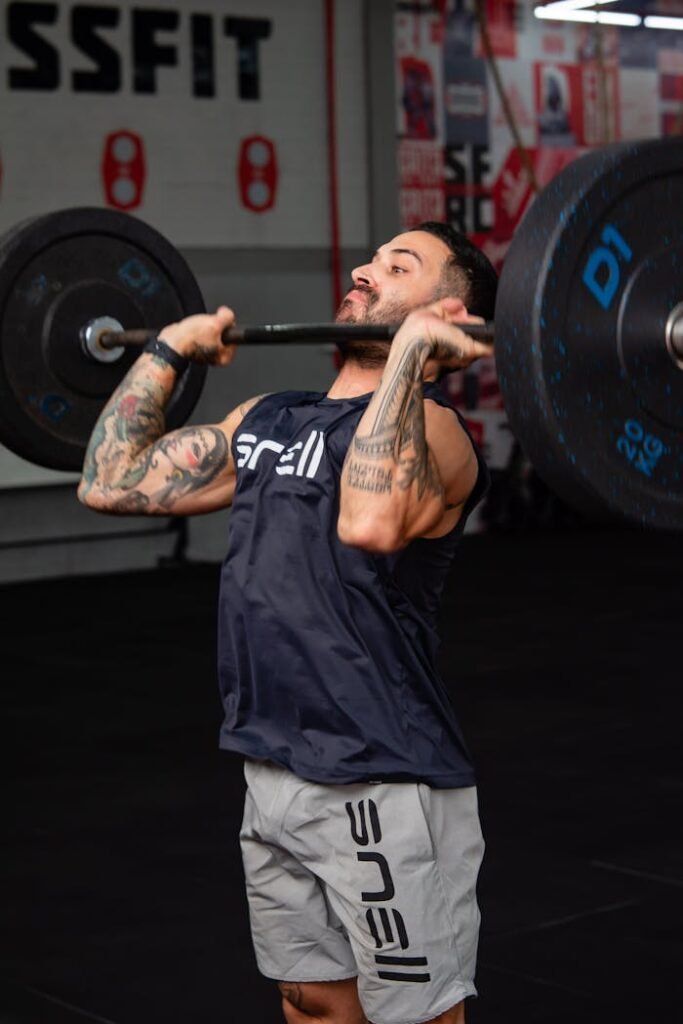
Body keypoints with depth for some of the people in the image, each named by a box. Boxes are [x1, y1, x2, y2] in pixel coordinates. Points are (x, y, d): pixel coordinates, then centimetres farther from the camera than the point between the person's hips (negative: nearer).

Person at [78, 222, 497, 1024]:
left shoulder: (428, 430, -13)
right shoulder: (271, 419, 13)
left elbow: (371, 523, -37)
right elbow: (113, 482, 14)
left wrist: (411, 353, -29)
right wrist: (168, 349, 16)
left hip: (385, 791, -8)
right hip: (275, 777, 8)